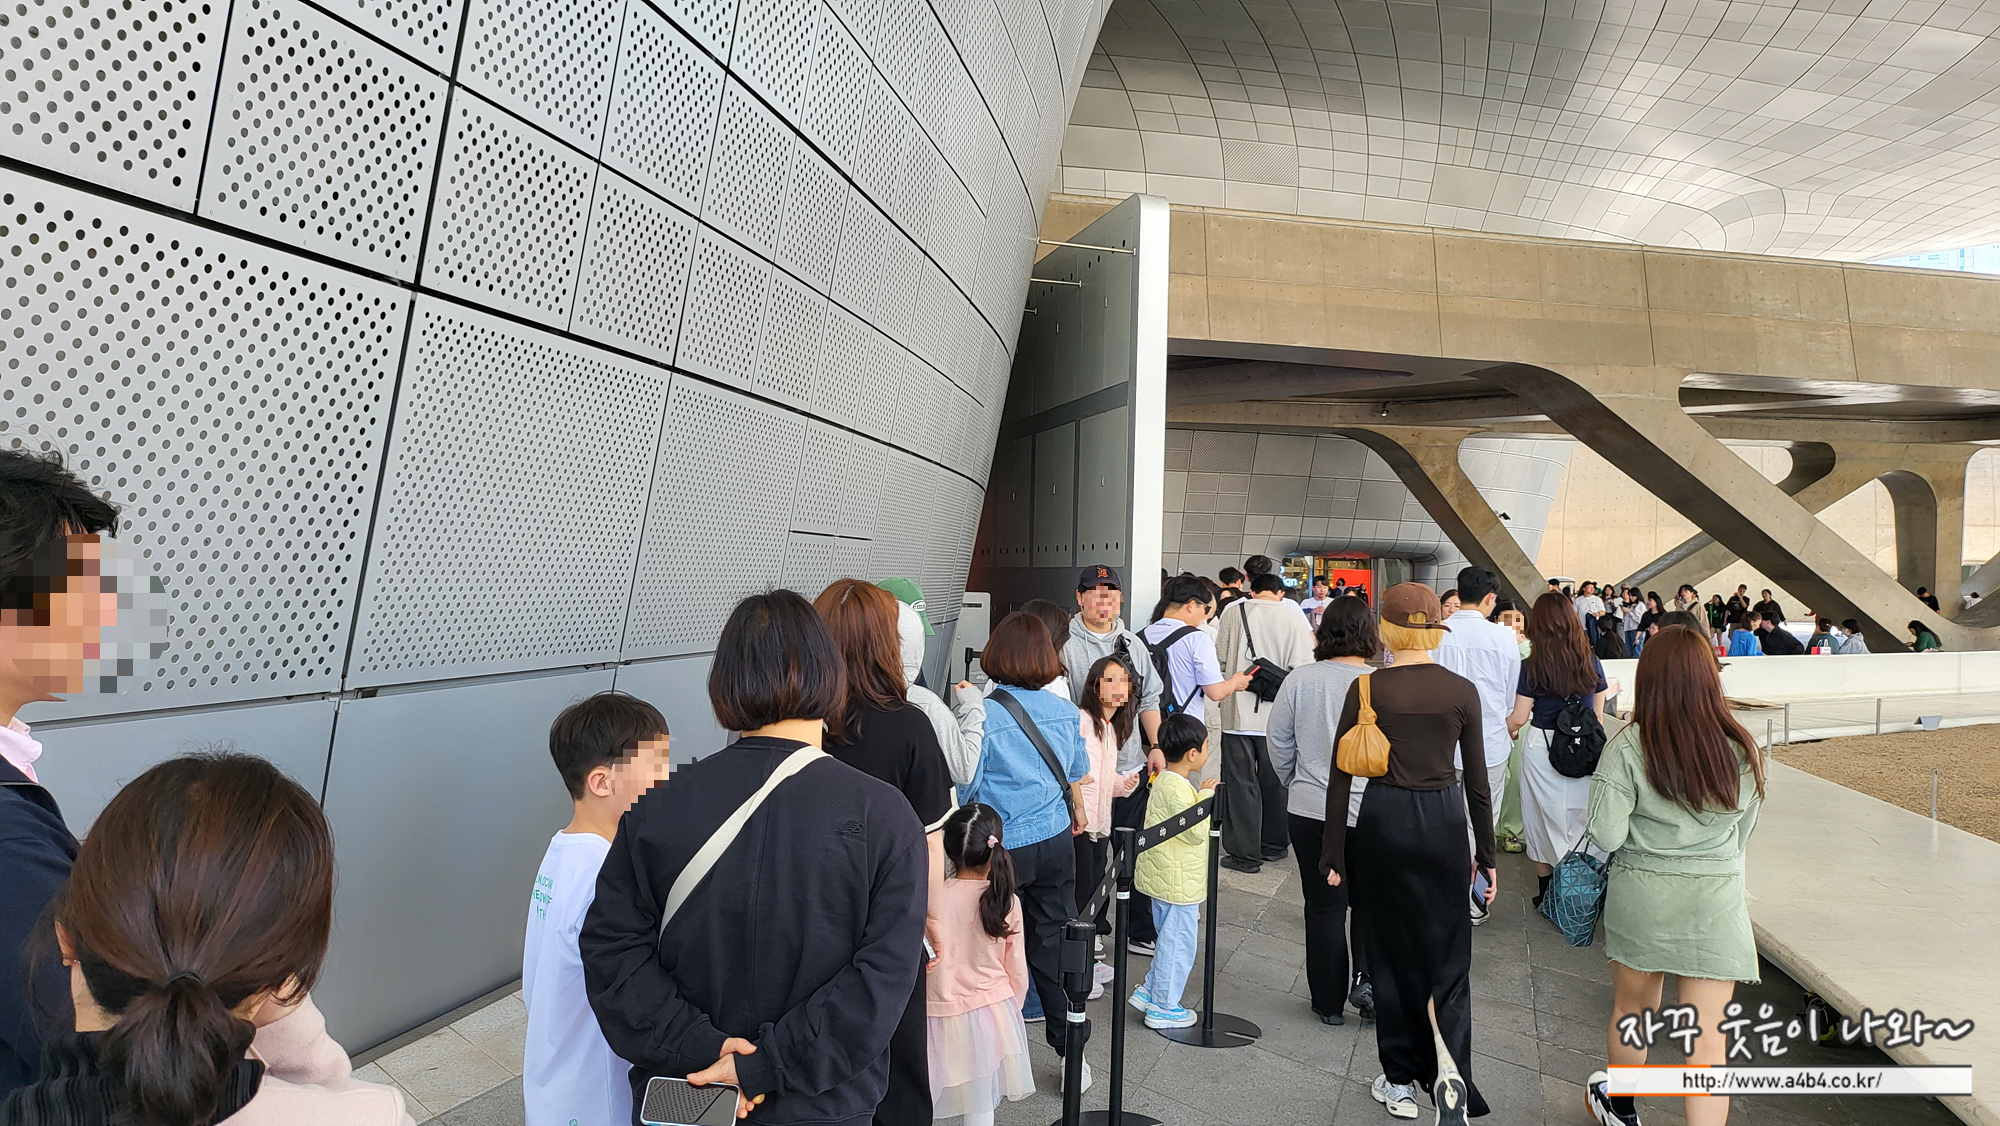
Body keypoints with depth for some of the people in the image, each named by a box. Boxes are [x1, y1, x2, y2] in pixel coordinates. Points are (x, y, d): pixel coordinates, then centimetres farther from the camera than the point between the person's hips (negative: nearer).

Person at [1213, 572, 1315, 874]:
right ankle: (1274, 845, 30)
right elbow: (1303, 668, -7)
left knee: (1240, 783, 6)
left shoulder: (1232, 614, -5)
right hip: (1277, 715, 1)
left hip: (1238, 713, -1)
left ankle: (1244, 854, 9)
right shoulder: (1294, 619, -5)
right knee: (1274, 781, 16)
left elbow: (1219, 659, -1)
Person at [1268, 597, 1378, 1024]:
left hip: (1309, 810, 1)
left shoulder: (1300, 680, -6)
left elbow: (1278, 739, 2)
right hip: (1369, 812, -1)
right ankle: (1368, 977, 8)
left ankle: (1329, 1002, 22)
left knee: (1324, 906, 11)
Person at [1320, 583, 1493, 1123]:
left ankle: (1401, 1082, 23)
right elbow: (1477, 781, 1)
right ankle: (1449, 1064, -6)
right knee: (1446, 952, 13)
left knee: (1391, 953, 13)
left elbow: (1340, 775, -7)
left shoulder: (1366, 688, -8)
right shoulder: (1462, 690, -4)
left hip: (1381, 822, -1)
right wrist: (1486, 853, 11)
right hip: (1443, 821, 1)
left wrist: (1333, 853, 1)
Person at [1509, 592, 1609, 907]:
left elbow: (1519, 718, -10)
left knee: (1544, 816, 11)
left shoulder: (1531, 666, -11)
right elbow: (1598, 715, 4)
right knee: (1577, 817, 14)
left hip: (1541, 746, -2)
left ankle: (1547, 891, 21)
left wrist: (1503, 731, 10)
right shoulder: (1591, 663, -3)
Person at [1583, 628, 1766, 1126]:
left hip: (1641, 897, -1)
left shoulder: (1627, 748, -16)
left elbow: (1606, 837, -16)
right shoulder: (1742, 749, -6)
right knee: (1708, 1040, 6)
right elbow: (1742, 833, 9)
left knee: (1631, 1009, 21)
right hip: (1716, 903, 1)